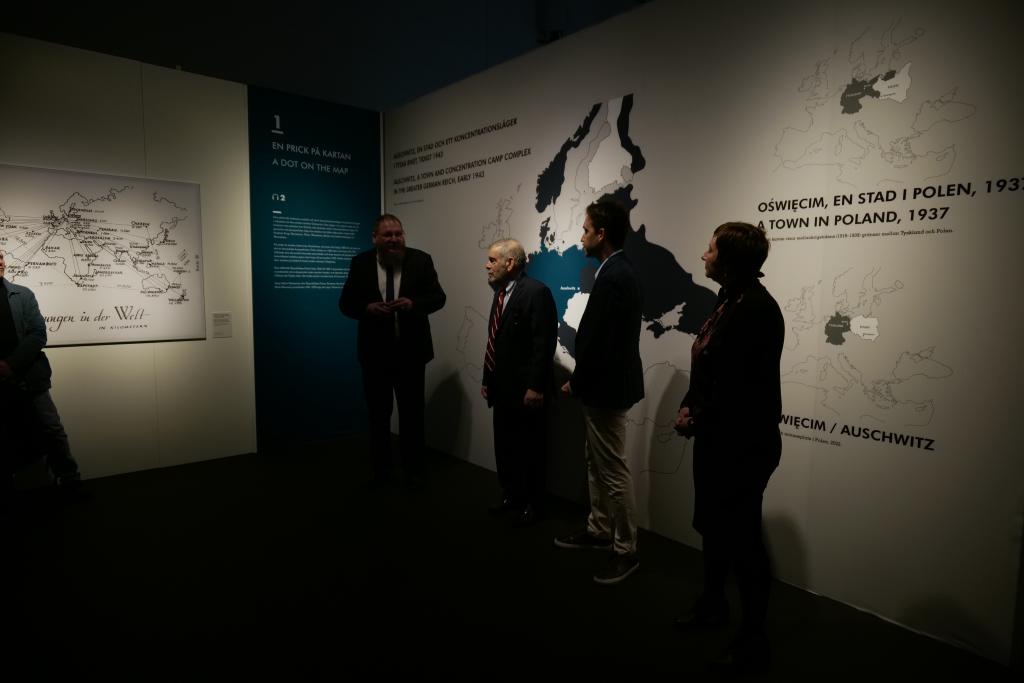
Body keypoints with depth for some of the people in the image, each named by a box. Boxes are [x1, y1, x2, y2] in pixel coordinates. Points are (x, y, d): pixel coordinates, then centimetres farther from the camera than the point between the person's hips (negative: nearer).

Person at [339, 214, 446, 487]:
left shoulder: (421, 260, -4)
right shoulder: (361, 263, -1)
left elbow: (438, 297, -4)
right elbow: (346, 303, 0)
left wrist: (413, 303, -22)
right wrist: (367, 308, -20)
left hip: (411, 351, -1)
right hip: (375, 351, 1)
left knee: (412, 412, 11)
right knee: (378, 413, 12)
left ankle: (413, 469, 27)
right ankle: (380, 470, 28)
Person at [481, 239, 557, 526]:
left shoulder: (536, 292, -14)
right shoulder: (501, 292, 12)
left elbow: (543, 344, -19)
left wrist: (535, 386, -22)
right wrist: (487, 379, 14)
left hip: (526, 388, -8)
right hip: (502, 387, 8)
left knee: (531, 449, 7)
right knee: (504, 446, 17)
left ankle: (532, 503, 22)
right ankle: (511, 495, 34)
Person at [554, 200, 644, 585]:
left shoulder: (612, 278, -22)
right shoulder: (617, 271, 10)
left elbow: (599, 342, -23)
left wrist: (575, 384, -11)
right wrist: (582, 381, 14)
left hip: (606, 388, -11)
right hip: (604, 385, 11)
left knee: (613, 471, 1)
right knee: (597, 465, 20)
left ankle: (626, 550, 15)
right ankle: (600, 530, 35)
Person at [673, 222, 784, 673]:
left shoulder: (756, 307, -21)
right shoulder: (730, 300, 8)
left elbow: (739, 385, -24)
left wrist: (697, 418, -13)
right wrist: (688, 406, -1)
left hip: (744, 443, -9)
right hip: (718, 438, 9)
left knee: (742, 535, 5)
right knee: (713, 524, 22)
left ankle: (753, 638, 24)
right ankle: (713, 603, 43)